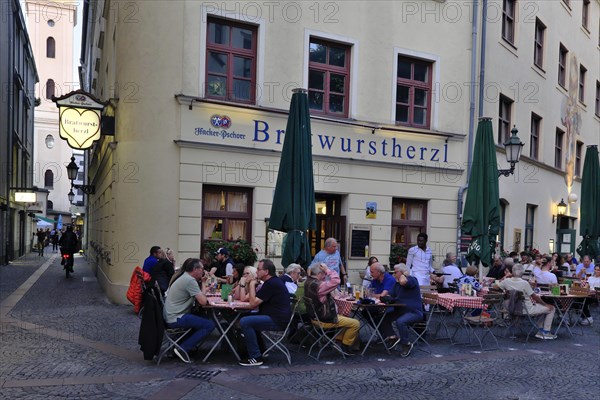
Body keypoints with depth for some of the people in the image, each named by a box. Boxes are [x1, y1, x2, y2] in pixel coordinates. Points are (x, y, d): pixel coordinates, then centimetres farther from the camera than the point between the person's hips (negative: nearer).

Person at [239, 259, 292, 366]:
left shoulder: (272, 284, -17)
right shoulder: (273, 281, 17)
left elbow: (253, 303, -18)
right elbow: (253, 301, 18)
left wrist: (252, 285, -9)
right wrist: (250, 285, 6)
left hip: (277, 320, -11)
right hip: (275, 317, 11)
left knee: (245, 322, -20)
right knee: (248, 317, 22)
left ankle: (255, 358, -15)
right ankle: (261, 349, 23)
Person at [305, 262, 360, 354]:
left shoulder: (309, 282, 5)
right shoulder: (317, 285, -28)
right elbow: (336, 281, -32)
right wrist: (328, 270, -21)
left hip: (316, 316, 11)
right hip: (324, 320, -11)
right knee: (355, 323, -6)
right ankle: (345, 346, 12)